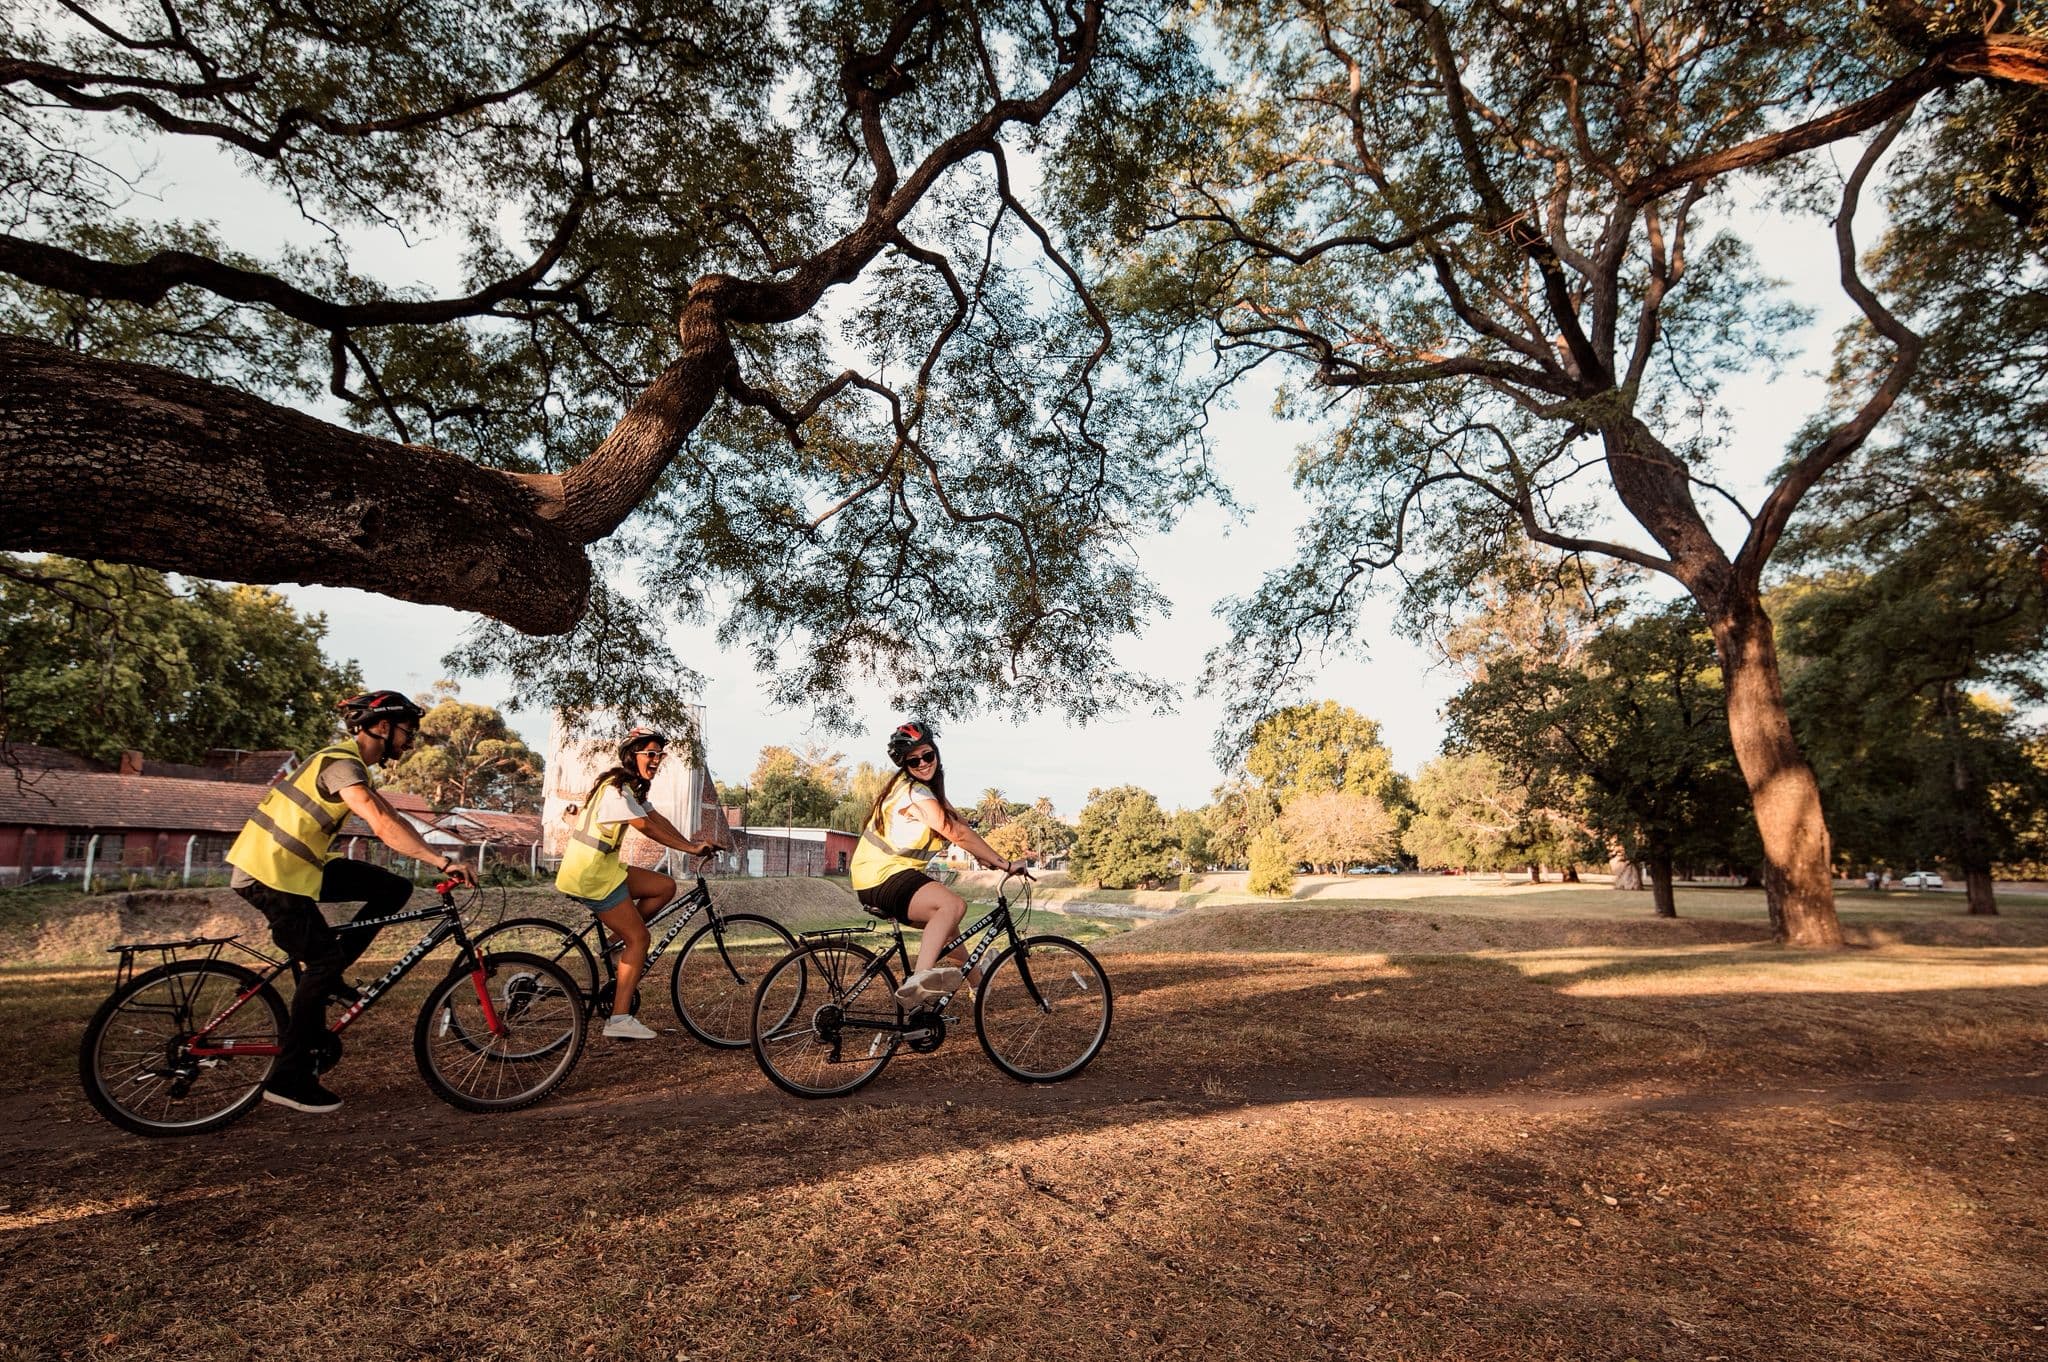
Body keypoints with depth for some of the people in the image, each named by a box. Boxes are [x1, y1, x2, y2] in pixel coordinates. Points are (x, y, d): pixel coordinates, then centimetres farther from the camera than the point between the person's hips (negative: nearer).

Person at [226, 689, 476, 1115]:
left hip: (297, 866, 9)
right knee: (325, 960, -8)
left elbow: (390, 819, 12)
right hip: (270, 875, -9)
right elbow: (384, 827, -33)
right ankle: (288, 1079, 1)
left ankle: (326, 975, 9)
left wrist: (438, 858, 6)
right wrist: (443, 862, -34)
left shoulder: (349, 762, 12)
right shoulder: (341, 764, -20)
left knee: (395, 889, 2)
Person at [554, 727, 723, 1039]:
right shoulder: (616, 789, -18)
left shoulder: (631, 787, 13)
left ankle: (619, 938, 12)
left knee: (665, 887, 6)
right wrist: (691, 848, -16)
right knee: (639, 938, -6)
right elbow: (646, 828, -20)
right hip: (591, 874, -9)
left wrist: (692, 843, -2)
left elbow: (658, 819, 10)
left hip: (604, 867, 9)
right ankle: (620, 1019, -3)